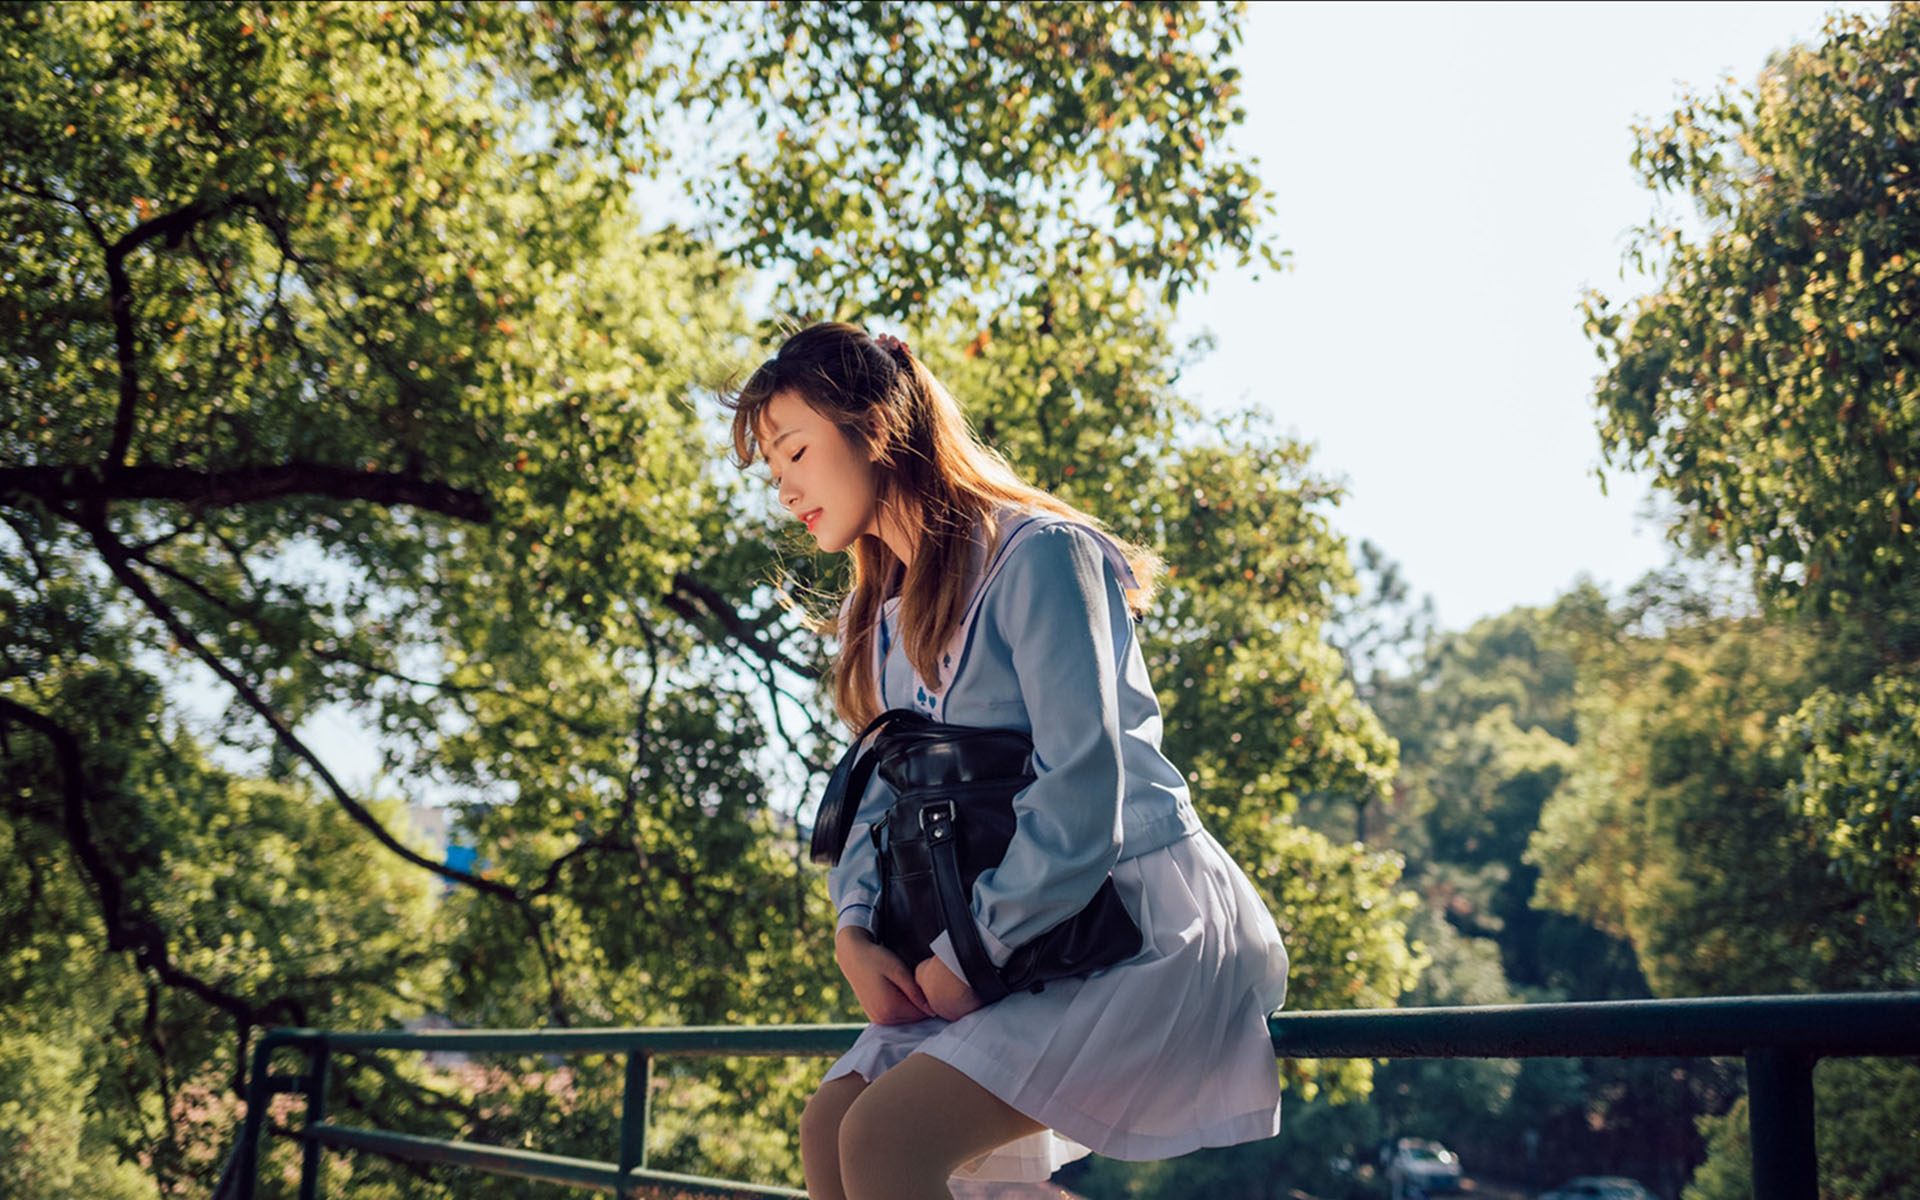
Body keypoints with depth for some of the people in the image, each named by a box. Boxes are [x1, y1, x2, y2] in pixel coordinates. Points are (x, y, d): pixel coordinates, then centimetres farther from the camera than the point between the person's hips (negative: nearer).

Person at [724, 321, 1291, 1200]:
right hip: (1026, 941, 9)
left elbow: (1083, 791, -20)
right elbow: (884, 791, 14)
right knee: (828, 1127, -6)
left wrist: (972, 951, -17)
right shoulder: (880, 615, 16)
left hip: (1145, 919, -8)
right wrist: (855, 926, -5)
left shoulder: (1038, 554, -12)